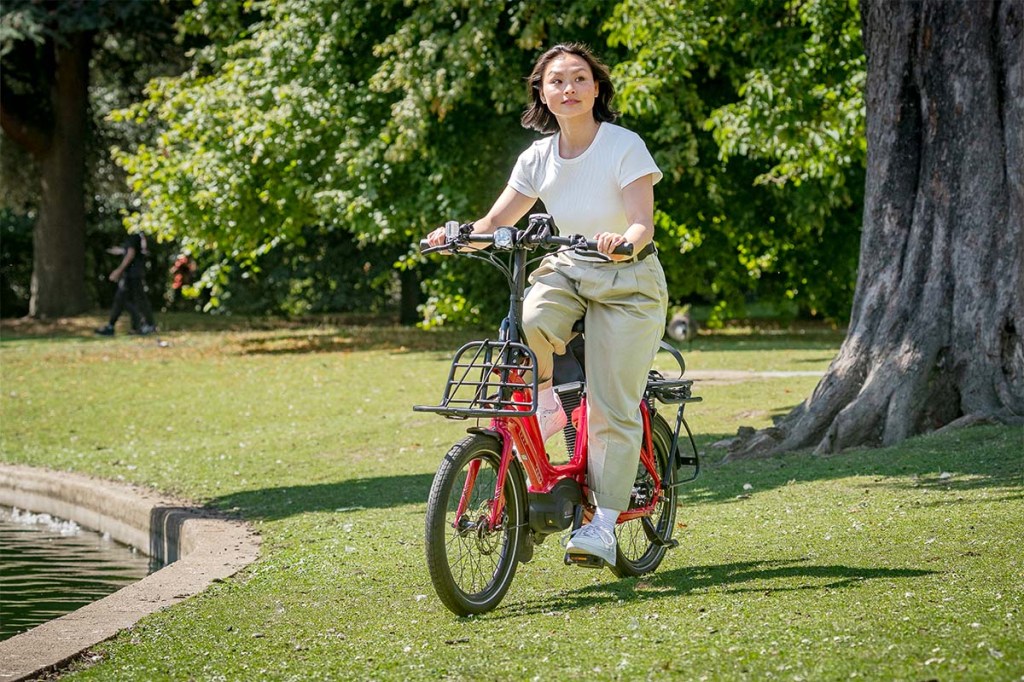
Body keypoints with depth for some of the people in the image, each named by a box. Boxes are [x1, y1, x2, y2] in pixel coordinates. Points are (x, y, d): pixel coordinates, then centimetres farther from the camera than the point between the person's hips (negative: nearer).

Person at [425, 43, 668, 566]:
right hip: (568, 272, 4)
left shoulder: (624, 147, -14)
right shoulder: (539, 158, -1)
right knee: (530, 320, -33)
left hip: (628, 283, -4)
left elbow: (643, 225, -22)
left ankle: (604, 523, -1)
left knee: (612, 408, -9)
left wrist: (624, 241, -45)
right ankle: (548, 401, -4)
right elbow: (496, 222, -1)